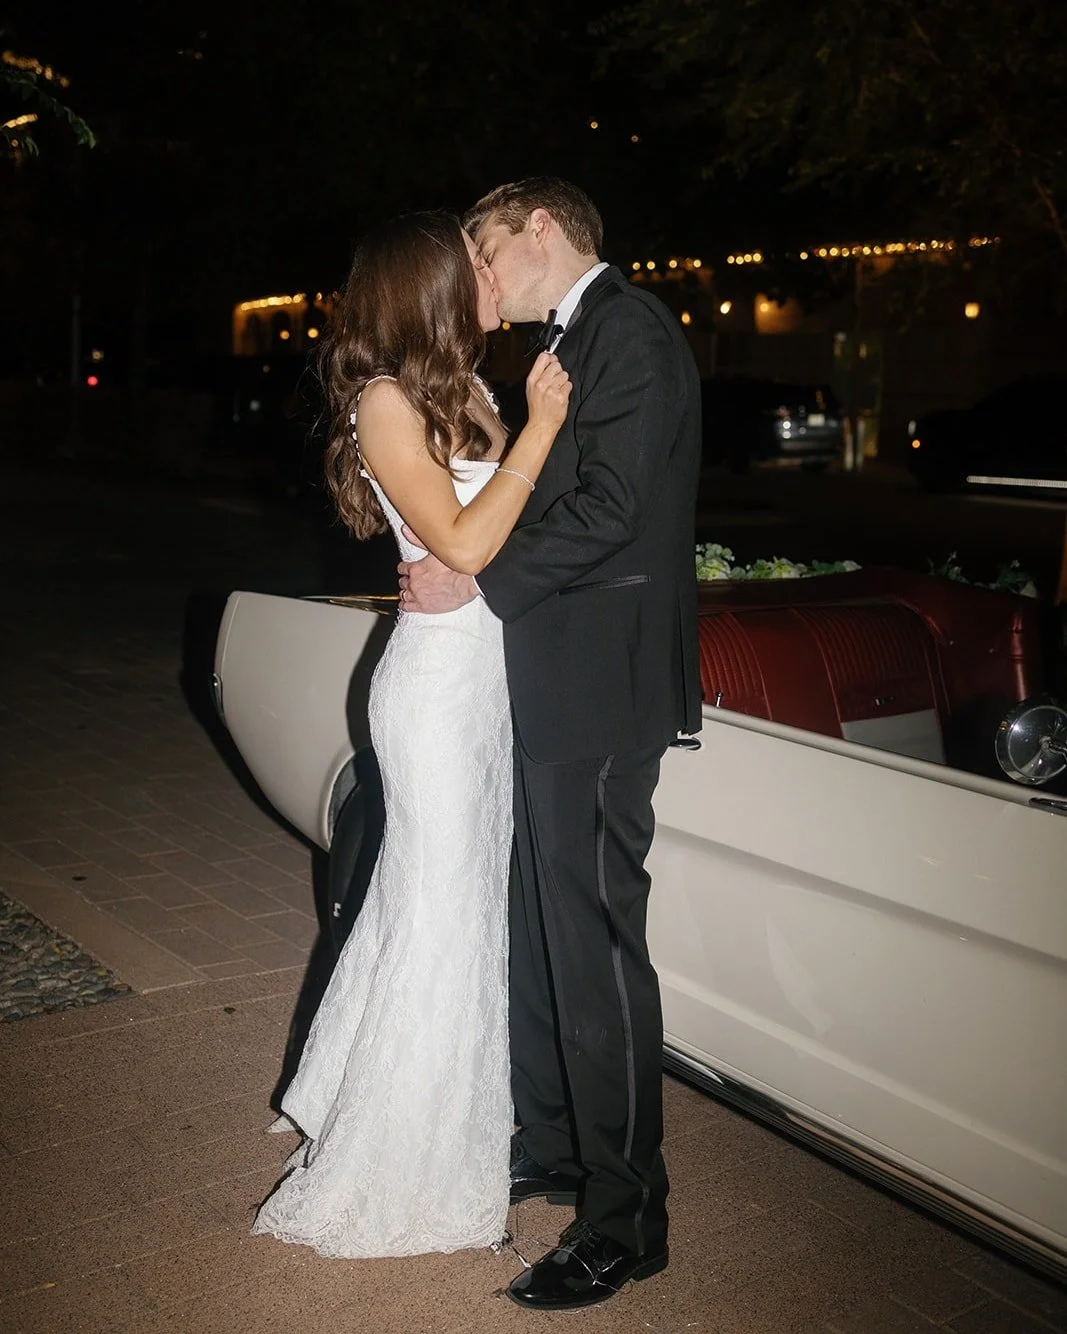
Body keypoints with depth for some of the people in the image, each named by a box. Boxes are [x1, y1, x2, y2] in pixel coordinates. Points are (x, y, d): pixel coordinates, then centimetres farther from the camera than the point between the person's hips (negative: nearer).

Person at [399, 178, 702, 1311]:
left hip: (600, 686, -10)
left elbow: (611, 507, -20)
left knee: (594, 941, -5)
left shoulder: (629, 329, -10)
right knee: (537, 926, 16)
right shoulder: (569, 342, 20)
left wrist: (479, 578, -13)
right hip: (554, 683, 10)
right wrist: (469, 566, 5)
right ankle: (551, 1144, 32)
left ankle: (625, 1220, 7)